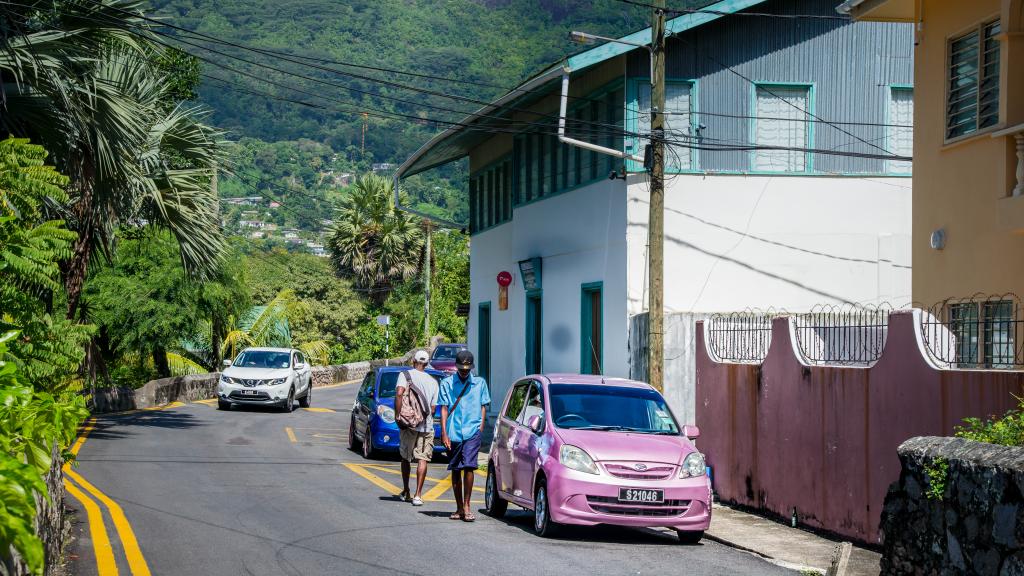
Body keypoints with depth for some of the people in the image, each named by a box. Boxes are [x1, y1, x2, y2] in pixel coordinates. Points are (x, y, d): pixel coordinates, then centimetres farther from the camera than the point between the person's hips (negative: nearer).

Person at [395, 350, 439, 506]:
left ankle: (405, 492, 22)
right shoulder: (433, 381, 7)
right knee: (422, 460, -2)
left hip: (408, 424, -1)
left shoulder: (405, 375, -2)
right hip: (426, 426, 1)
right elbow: (433, 407, 9)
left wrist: (398, 414, -14)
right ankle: (418, 495, -10)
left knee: (406, 458, 16)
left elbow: (399, 393, -19)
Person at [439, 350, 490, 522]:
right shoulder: (447, 383, 6)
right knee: (455, 470, 7)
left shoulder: (479, 383, 9)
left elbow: (483, 407, 13)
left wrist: (481, 428, 2)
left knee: (469, 467, -15)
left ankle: (466, 506, -9)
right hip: (453, 433, 1)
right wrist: (444, 433, -3)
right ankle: (459, 508, 16)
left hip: (472, 432, -1)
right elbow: (444, 408, 4)